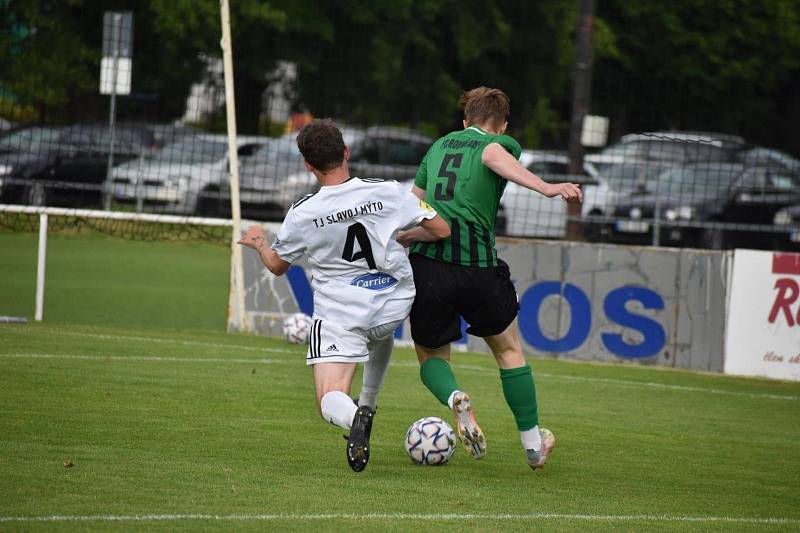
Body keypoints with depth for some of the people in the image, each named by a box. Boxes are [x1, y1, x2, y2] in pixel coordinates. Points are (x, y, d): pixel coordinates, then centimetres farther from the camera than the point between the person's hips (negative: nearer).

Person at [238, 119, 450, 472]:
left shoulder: (302, 214, -10)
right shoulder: (388, 193, -11)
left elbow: (277, 265, 7)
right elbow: (441, 230, -4)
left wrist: (258, 243, 30)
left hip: (338, 313, -3)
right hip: (394, 307, 3)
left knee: (329, 402, -4)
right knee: (381, 331, 40)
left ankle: (355, 418, -38)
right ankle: (368, 405, 38)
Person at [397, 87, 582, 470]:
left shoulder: (441, 145, 20)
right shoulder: (504, 145, 7)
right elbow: (495, 156, -19)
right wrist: (546, 188, -31)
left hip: (425, 263, 3)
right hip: (477, 266, -2)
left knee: (431, 356, 20)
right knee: (509, 351, 20)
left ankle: (455, 398, -14)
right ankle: (533, 444, 26)